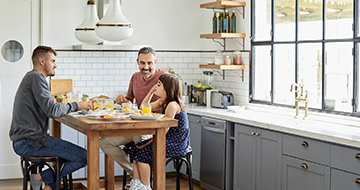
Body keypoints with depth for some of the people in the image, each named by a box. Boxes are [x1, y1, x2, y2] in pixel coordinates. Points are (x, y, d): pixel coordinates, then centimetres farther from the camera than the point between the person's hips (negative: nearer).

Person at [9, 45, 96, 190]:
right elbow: (52, 110, -21)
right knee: (84, 157, -14)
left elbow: (47, 109, 18)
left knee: (73, 151, 23)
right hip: (29, 142, -11)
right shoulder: (36, 78, -12)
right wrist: (76, 106, -8)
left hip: (22, 141, 11)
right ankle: (41, 177, -4)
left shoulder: (31, 77, 21)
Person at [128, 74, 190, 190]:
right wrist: (151, 92, 8)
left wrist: (148, 143, -14)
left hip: (177, 144, -10)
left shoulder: (172, 105, -19)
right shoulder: (163, 102, 12)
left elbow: (164, 131, -20)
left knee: (142, 153, -16)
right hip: (169, 140, 10)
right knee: (134, 150, 1)